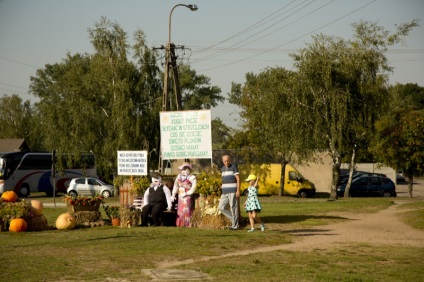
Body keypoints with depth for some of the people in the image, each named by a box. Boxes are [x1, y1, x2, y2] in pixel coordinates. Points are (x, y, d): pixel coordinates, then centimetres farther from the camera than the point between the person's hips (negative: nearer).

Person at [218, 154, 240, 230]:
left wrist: (238, 190, -18)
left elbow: (238, 179, -11)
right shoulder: (223, 168, 16)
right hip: (225, 192, 7)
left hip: (233, 191, -7)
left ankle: (235, 225, 4)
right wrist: (222, 191, 19)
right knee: (221, 207, -1)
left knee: (233, 208, -4)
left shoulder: (234, 167, -6)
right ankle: (233, 219, 10)